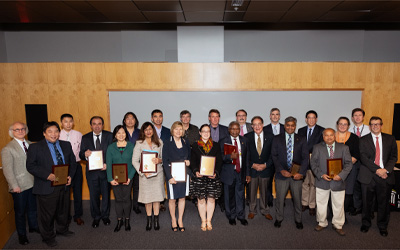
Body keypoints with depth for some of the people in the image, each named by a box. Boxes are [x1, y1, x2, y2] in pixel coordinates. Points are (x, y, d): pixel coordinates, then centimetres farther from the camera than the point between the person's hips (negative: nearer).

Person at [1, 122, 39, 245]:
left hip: (33, 183, 5)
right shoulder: (7, 149, -9)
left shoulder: (30, 144, 7)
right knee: (20, 211, 10)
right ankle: (21, 234, 28)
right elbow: (7, 170, -11)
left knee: (33, 207, 19)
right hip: (19, 187, -5)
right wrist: (14, 186, -14)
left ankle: (33, 226, 40)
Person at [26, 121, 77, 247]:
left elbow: (72, 161, 11)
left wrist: (70, 176, -5)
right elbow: (30, 166, -11)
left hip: (64, 185, 5)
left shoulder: (66, 145, 6)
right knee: (47, 213, 8)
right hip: (46, 187, -4)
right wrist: (47, 175, -22)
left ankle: (62, 229, 43)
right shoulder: (35, 147, -7)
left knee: (63, 210, 20)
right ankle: (48, 237, 29)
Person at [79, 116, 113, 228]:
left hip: (105, 170, -1)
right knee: (94, 196, 11)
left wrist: (108, 164, -18)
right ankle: (96, 217, 30)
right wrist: (85, 154, -23)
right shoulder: (85, 138, 3)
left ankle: (105, 216, 31)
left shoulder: (109, 136, -2)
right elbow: (81, 154, 1)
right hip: (92, 171, 1)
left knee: (106, 194, 12)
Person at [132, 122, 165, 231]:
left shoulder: (159, 142, 7)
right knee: (147, 197, 6)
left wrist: (160, 160, -14)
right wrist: (143, 171, -17)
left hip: (158, 173, 1)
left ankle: (156, 219, 18)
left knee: (157, 196, 5)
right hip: (145, 174, -1)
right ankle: (149, 220, 21)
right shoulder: (139, 144, 0)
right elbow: (134, 161, -5)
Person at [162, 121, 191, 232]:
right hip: (172, 175, -3)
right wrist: (170, 177, -16)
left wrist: (188, 161, -6)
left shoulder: (186, 143, 6)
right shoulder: (167, 144, -6)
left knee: (182, 197, 9)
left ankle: (180, 220, 24)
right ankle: (173, 220, 25)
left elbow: (189, 156, 18)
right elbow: (165, 161, -9)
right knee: (172, 198, 5)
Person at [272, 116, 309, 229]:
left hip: (297, 174, 1)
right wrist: (281, 170, -12)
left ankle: (298, 219, 31)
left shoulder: (301, 140, 5)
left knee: (297, 198, 10)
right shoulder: (277, 139, 4)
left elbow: (305, 157, 0)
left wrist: (301, 173, -12)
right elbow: (274, 156, 0)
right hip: (281, 174, 0)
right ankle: (279, 218, 29)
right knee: (280, 198, 8)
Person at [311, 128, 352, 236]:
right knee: (321, 204, 12)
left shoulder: (344, 148, 2)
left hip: (338, 181, 0)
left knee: (338, 205, 11)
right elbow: (313, 163, -1)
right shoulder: (317, 148, 1)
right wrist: (321, 175, -15)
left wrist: (341, 175, -16)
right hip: (322, 181, 0)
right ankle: (322, 223, 31)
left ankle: (338, 225, 30)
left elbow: (348, 164, -1)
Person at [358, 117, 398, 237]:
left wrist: (386, 170, -12)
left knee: (384, 203, 9)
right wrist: (377, 170, -15)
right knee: (367, 202, 9)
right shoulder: (363, 140, 3)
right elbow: (363, 158, -6)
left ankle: (382, 226, 29)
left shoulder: (390, 139, 9)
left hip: (385, 175, 1)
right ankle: (366, 223, 28)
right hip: (368, 176, -1)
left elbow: (394, 156, 4)